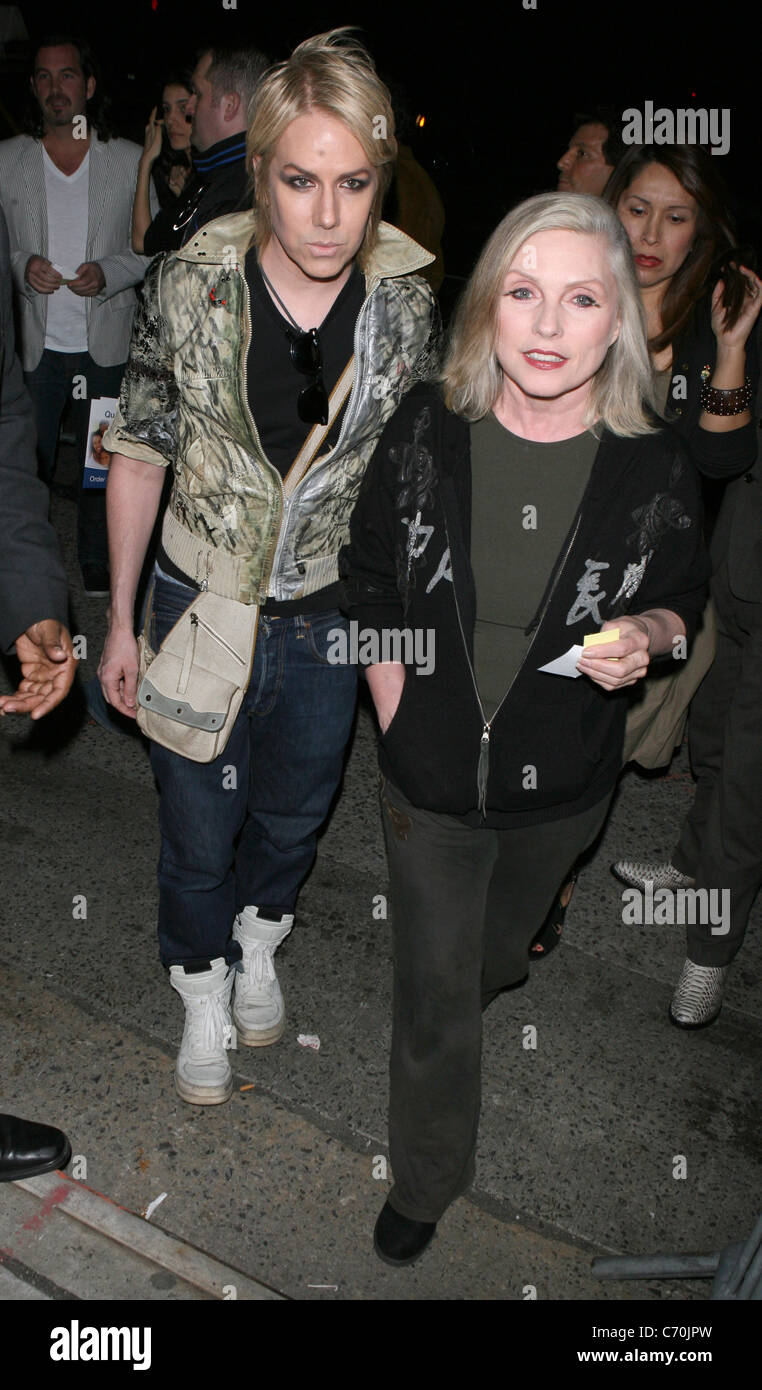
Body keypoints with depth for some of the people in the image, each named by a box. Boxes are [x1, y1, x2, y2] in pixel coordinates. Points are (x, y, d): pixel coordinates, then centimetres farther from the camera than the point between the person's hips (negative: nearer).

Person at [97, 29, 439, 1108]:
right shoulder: (190, 286, -15)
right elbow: (139, 454, -6)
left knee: (295, 812, 23)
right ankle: (205, 995, 44)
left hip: (331, 615, 2)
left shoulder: (408, 305, -11)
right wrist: (121, 623, -2)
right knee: (199, 830, 15)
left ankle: (259, 939, 56)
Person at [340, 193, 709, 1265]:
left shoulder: (655, 470, -17)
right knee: (433, 993, 14)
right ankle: (426, 1181, 41)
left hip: (564, 786, 1)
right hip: (428, 780, 0)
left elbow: (687, 601, 2)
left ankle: (490, 977, 69)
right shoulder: (427, 432, -15)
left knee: (500, 945, 30)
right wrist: (399, 733, -4)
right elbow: (371, 587, -3)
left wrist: (645, 636, -22)